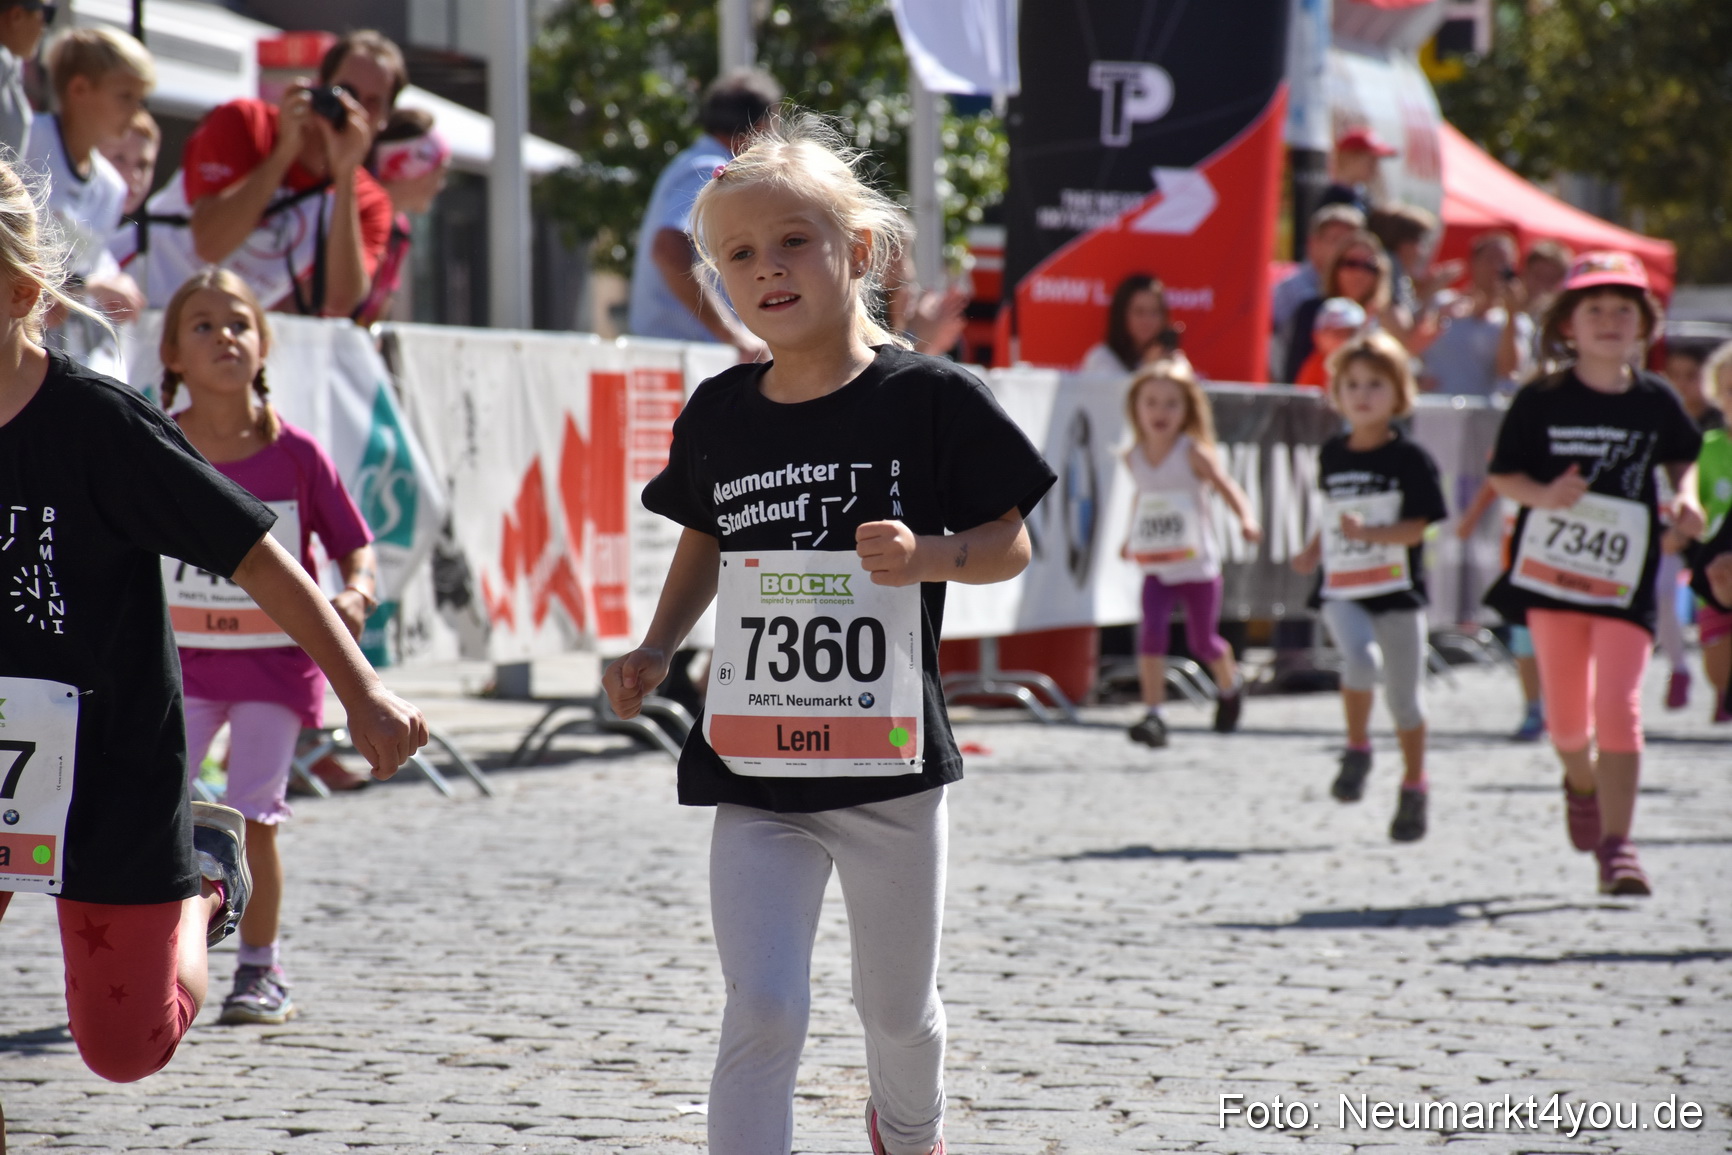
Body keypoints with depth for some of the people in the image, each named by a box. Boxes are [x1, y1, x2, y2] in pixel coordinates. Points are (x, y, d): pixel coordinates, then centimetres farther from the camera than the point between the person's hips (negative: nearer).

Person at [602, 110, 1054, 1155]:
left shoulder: (929, 398, -7)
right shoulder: (719, 414, 4)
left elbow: (1010, 545, -2)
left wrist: (926, 556, -22)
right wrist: (657, 649, 7)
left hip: (889, 760, -1)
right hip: (754, 769, 1)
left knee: (898, 1008, 17)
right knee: (763, 1011, -12)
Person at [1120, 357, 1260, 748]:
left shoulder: (1193, 453, -10)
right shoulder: (1134, 458, 4)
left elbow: (1226, 486, -12)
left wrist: (1247, 520, -28)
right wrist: (1132, 537, 23)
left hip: (1197, 565, -3)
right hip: (1156, 568, 3)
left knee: (1202, 641, 10)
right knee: (1152, 630, -19)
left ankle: (1229, 687, 43)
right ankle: (1153, 714, -18)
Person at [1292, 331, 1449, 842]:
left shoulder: (1410, 458, -4)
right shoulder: (1331, 454, 10)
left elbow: (1415, 529, -11)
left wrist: (1366, 532, -26)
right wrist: (1313, 551, 11)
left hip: (1397, 590, -2)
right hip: (1341, 590, 2)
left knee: (1403, 695, 4)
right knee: (1360, 658, -27)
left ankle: (1414, 788, 21)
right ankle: (1357, 749, -6)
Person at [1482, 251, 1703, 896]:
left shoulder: (1656, 402, 2)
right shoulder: (1541, 401, -4)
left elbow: (1682, 455, 20)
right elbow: (1502, 475, -1)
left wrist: (1685, 497, 1)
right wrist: (1544, 495, -20)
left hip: (1627, 577, 0)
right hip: (1552, 569, 0)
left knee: (1617, 705, -12)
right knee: (1566, 714, 8)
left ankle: (1616, 844, -9)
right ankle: (1582, 782, 42)